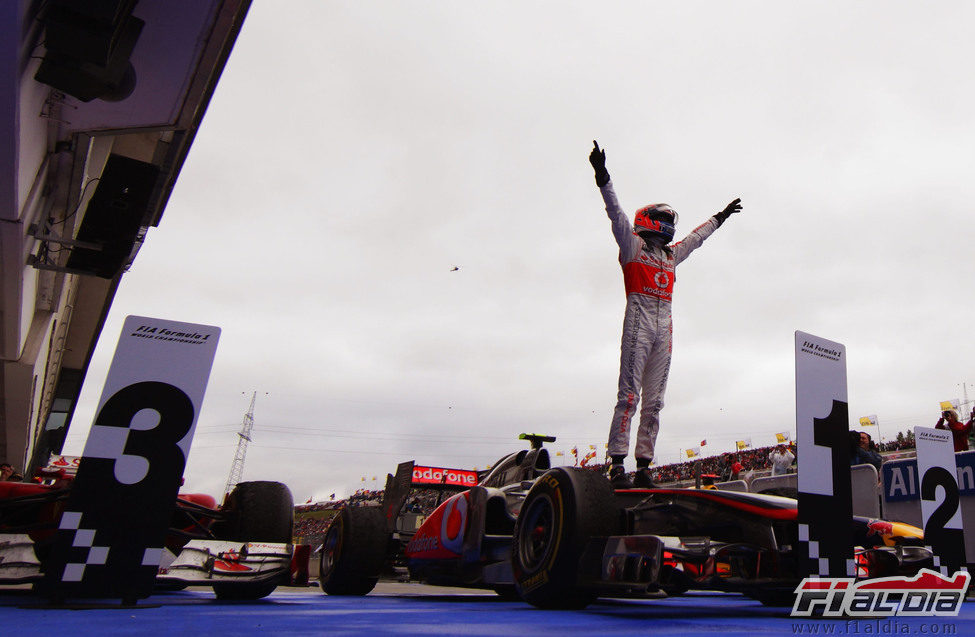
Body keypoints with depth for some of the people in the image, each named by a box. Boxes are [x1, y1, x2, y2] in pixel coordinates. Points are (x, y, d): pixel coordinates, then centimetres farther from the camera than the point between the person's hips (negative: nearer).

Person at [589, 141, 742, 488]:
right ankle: (617, 464, -15)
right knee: (629, 394, -14)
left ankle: (643, 466, 4)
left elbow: (696, 237, 42)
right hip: (639, 320, -7)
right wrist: (603, 177, -14)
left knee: (654, 400, 3)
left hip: (664, 326, 7)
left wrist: (720, 217, 53)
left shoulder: (672, 254, 26)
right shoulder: (632, 246, 8)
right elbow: (616, 214, -3)